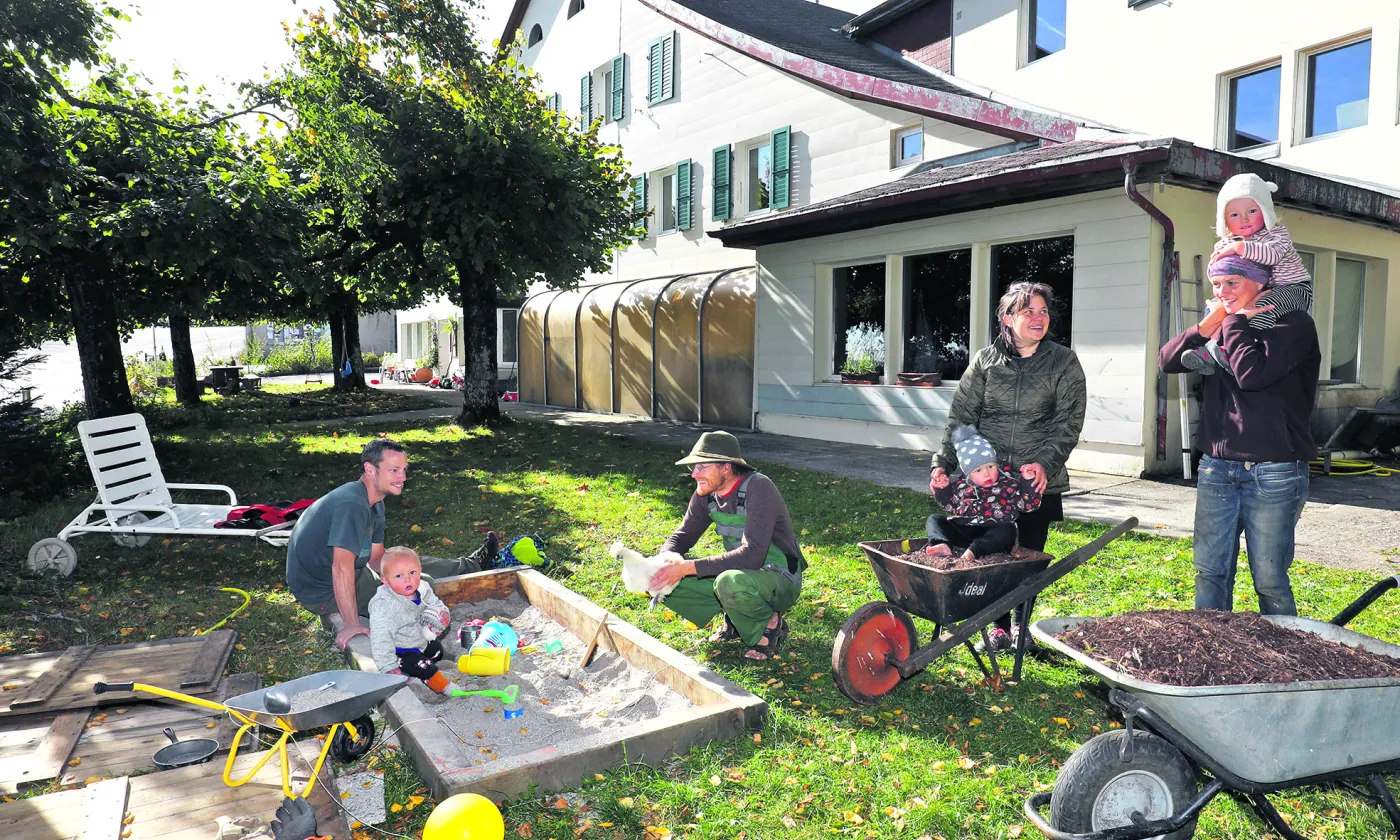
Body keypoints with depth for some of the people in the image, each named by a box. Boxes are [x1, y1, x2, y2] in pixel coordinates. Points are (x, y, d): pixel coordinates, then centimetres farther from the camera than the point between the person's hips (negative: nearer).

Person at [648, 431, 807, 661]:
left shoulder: (758, 488, -26)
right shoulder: (706, 492, -4)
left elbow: (752, 555, -34)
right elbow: (682, 536, 4)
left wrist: (688, 567, -37)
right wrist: (664, 562, -20)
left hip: (779, 581, -7)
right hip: (740, 573, 7)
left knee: (730, 583, -40)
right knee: (668, 582, -9)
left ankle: (770, 624, -8)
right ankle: (735, 618, 9)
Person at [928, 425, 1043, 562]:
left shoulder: (1009, 484, 5)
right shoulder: (961, 485, 13)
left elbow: (1029, 504, 0)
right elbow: (950, 505, 26)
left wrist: (1028, 481, -12)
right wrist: (943, 489, 9)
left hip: (991, 535, -3)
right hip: (960, 530, 3)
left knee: (1007, 530, -33)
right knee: (935, 519, -8)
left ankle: (973, 550, -51)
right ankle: (942, 545, -38)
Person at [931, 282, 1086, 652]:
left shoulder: (1064, 362, 2)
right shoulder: (986, 359, 4)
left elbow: (1069, 421, -4)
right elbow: (962, 416, 3)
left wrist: (1045, 463, -18)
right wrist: (943, 462, -5)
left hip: (1039, 480, 0)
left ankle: (1023, 625, 29)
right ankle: (999, 627, 20)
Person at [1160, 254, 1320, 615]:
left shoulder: (1294, 324, -5)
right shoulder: (1221, 326, 13)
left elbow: (1251, 373, -21)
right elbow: (1168, 361, 2)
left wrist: (1234, 320, -8)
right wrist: (1210, 322, -8)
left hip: (1273, 473, -5)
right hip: (1216, 466, 5)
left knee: (1270, 579, 3)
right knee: (1210, 572, 10)